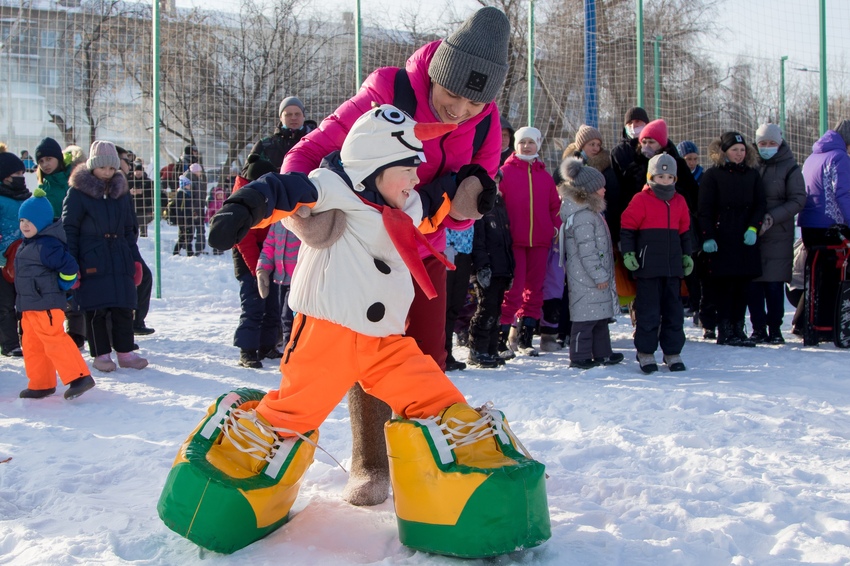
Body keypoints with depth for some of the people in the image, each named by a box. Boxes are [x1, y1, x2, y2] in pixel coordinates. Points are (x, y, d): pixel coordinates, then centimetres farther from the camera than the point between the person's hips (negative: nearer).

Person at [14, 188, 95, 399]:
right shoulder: (28, 244, 15)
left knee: (54, 340, -14)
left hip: (45, 305, -11)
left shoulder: (47, 245, -18)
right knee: (32, 345, 15)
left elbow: (69, 268, -24)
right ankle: (41, 384, 24)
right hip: (29, 305, 11)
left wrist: (59, 288, -11)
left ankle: (79, 376, -12)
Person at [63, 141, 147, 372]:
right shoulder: (78, 192, -2)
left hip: (120, 260, 4)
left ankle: (125, 351, 13)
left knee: (124, 308, 4)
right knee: (96, 310, -1)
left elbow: (130, 229, 18)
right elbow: (69, 230, -3)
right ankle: (101, 354, 10)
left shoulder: (122, 192, 12)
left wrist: (135, 259, 13)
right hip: (91, 261, -4)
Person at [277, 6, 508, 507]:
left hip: (424, 253, 4)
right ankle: (370, 466, 8)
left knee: (429, 358, 2)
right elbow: (313, 150, -27)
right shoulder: (387, 96, -28)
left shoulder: (486, 127, -14)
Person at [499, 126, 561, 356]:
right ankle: (504, 332, -1)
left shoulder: (545, 175, 15)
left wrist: (556, 227, 7)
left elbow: (555, 205, 20)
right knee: (513, 286, -9)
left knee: (535, 287, 8)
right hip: (513, 240, -5)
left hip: (540, 240, 5)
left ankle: (524, 336, 17)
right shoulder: (505, 171, 1)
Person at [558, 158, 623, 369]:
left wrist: (603, 274, 22)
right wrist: (599, 276, -19)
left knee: (600, 314, 17)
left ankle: (602, 353, 26)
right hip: (587, 279, -11)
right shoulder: (582, 217, -19)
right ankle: (580, 357, 1)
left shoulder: (590, 213, 15)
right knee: (587, 316, -6)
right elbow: (586, 251, -22)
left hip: (595, 276, 11)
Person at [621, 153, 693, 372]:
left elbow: (685, 232, 22)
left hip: (673, 266, 5)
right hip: (648, 266, -5)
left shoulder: (679, 202, 12)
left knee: (674, 311, 9)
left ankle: (673, 352, 18)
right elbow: (627, 228, -3)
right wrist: (628, 253, -9)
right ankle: (645, 353, 9)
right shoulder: (641, 200, -4)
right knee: (648, 310, -1)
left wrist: (687, 255, 18)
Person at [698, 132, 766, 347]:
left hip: (746, 240, 4)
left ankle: (738, 328, 11)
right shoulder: (712, 175, 0)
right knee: (724, 286, -3)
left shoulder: (752, 175, 13)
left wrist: (753, 228, -6)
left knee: (743, 285, 4)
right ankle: (725, 331, 3)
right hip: (721, 241, -4)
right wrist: (707, 237, -12)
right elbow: (704, 210, -4)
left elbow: (760, 205, 10)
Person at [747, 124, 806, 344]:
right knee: (752, 283, 0)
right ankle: (758, 328, 11)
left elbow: (798, 200, -3)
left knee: (774, 284, -4)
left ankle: (775, 328, 9)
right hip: (751, 234, 2)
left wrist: (773, 217, -14)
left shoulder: (790, 167, 3)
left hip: (778, 235, -2)